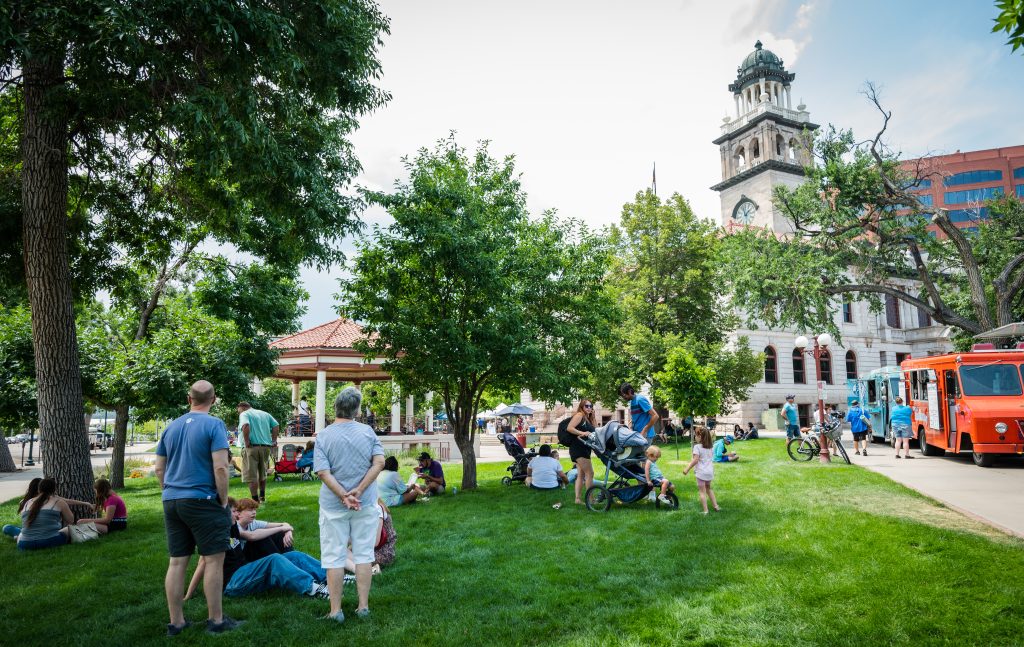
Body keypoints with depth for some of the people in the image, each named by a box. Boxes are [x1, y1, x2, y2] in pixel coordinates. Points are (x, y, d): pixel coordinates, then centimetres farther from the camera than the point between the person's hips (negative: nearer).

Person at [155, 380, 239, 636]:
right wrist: (224, 500, -6)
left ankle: (176, 621, 20)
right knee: (214, 560, 3)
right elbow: (220, 468, -17)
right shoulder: (214, 425, -11)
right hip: (202, 501, -6)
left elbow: (159, 469, 14)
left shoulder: (171, 427, 9)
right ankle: (216, 620, 10)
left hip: (171, 502, 6)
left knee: (176, 562, 11)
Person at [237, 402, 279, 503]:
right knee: (263, 473, 20)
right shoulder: (265, 414, 19)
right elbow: (276, 426, 11)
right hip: (266, 447, 6)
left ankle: (255, 500, -4)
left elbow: (245, 426, -22)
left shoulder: (244, 414, -1)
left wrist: (246, 441, -16)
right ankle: (262, 497, 27)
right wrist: (274, 441, 8)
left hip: (252, 447, -6)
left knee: (251, 475, -2)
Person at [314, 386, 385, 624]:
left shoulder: (323, 436, -8)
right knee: (363, 555, 12)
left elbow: (323, 472, -16)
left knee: (334, 558, 9)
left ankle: (336, 610, 15)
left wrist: (344, 496, -17)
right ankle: (363, 606, 17)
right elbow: (379, 462, -11)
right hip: (366, 504, 2)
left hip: (334, 505, -1)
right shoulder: (368, 431, -4)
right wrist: (359, 491, -13)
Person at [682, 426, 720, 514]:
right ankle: (715, 506, 27)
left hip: (701, 472, -7)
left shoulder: (697, 447, -14)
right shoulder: (709, 447, 8)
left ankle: (705, 511, -1)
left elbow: (695, 460, -20)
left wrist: (687, 468, -17)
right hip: (710, 471, 7)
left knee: (702, 491, 1)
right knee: (708, 488, 26)